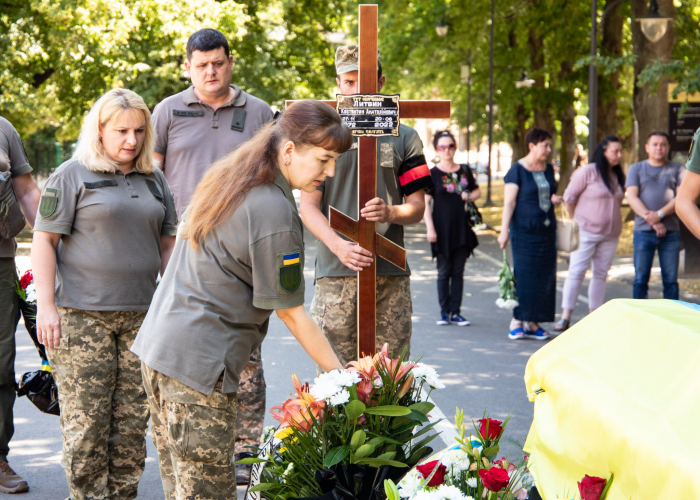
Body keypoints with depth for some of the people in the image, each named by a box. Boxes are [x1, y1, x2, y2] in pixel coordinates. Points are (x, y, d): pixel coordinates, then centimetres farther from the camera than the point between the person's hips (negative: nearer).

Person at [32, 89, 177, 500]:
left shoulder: (155, 180, 15)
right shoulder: (73, 176, 0)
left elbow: (167, 244, 20)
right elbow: (44, 240, -3)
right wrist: (46, 307, -10)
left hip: (141, 315, 5)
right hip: (82, 316, -5)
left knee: (133, 419, 5)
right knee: (85, 422, -5)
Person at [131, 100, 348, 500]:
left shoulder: (228, 181, 12)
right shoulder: (274, 211, -15)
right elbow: (290, 312, -9)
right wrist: (340, 374, -2)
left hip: (159, 343, 9)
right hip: (199, 362, -9)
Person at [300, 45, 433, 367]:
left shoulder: (403, 138, 12)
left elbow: (417, 207, 10)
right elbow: (308, 206, 6)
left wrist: (391, 212, -14)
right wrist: (338, 245, -13)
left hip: (390, 274, 1)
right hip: (335, 271, -1)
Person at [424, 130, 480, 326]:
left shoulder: (464, 171, 8)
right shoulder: (432, 174, -3)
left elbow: (477, 191, 19)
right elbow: (425, 202, -6)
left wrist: (469, 196, -5)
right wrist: (430, 228, -14)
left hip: (462, 227, 3)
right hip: (442, 228, -3)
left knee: (458, 272, 5)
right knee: (444, 272, 1)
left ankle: (456, 312, 9)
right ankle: (444, 312, 8)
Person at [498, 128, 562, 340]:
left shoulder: (548, 169, 12)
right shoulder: (517, 170, -7)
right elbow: (509, 203, -10)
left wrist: (554, 199, 2)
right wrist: (504, 231, -17)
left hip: (546, 230, 6)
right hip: (524, 231, -6)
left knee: (544, 276, 4)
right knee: (523, 274, -6)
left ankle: (532, 322, 10)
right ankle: (517, 320, 1)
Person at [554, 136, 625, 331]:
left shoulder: (619, 176, 8)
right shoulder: (588, 172, -8)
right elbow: (569, 197, -2)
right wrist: (576, 220, 5)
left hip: (610, 234, 5)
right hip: (586, 232, -5)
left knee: (601, 274, 8)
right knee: (576, 272, -6)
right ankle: (565, 317, -5)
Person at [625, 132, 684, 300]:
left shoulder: (677, 169, 10)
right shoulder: (636, 169, 11)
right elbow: (632, 197, 0)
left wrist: (660, 214, -15)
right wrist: (651, 220, -12)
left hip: (671, 231, 0)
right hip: (643, 231, 0)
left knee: (671, 280, 1)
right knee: (641, 279, 0)